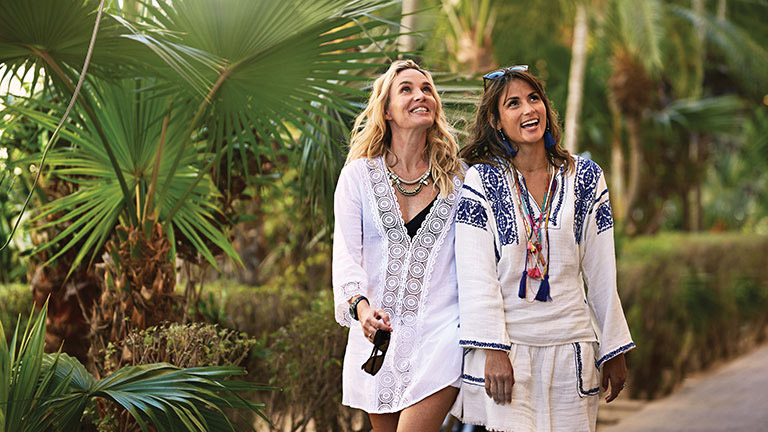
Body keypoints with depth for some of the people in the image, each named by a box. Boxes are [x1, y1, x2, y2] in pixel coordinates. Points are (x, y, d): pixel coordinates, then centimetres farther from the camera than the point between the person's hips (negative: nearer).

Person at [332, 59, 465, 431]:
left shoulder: (456, 177, 6)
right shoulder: (359, 175, 3)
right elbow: (346, 254, -5)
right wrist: (361, 307, -23)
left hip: (439, 331, -1)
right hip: (378, 331, 1)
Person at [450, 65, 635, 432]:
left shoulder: (585, 177, 8)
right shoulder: (482, 179, 0)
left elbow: (601, 273, 10)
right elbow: (476, 274, -6)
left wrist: (614, 350, 9)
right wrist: (493, 349, -15)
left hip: (570, 348, 3)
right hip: (506, 346, -2)